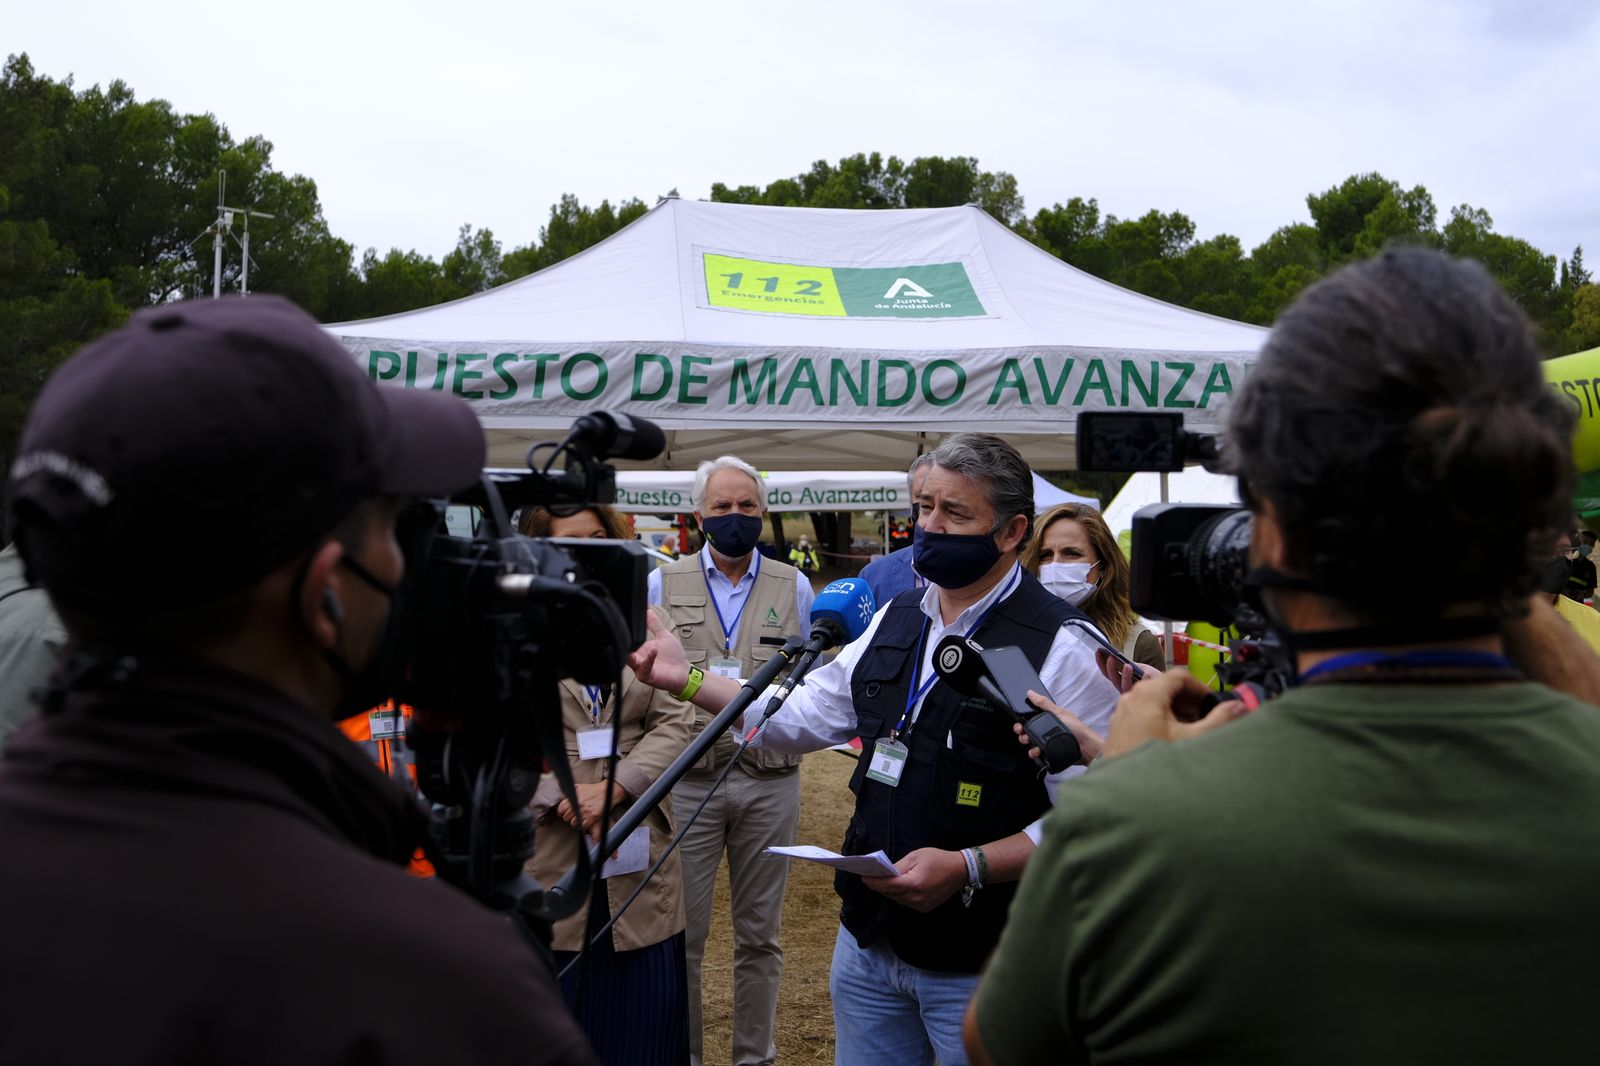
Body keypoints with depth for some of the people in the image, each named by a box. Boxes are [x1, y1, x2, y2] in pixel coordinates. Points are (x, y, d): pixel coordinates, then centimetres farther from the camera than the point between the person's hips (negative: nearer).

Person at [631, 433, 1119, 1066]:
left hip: (979, 966, -6)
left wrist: (966, 868, -26)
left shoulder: (1063, 648, -16)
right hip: (868, 940, 6)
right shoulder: (895, 620, 7)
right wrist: (685, 678, 5)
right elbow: (799, 716, 14)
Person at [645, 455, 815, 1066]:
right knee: (682, 934, 5)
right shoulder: (663, 584, 4)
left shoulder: (793, 587, 6)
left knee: (760, 935, 11)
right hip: (687, 780, -1)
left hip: (771, 780, 1)